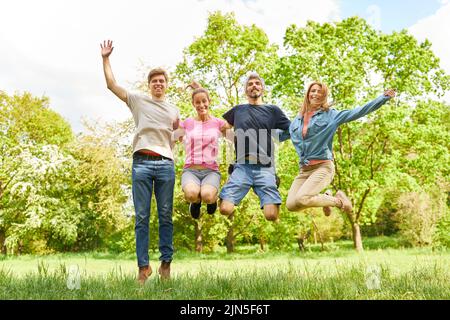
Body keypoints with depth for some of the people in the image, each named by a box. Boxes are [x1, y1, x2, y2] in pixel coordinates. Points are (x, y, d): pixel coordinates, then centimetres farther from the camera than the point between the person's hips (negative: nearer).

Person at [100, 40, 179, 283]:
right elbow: (111, 84, 11)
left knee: (166, 216, 2)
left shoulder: (173, 111, 22)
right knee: (142, 217, -2)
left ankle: (166, 263, 10)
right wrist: (106, 58, 10)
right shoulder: (138, 101, 15)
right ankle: (143, 265, 4)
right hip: (142, 162, -2)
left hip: (166, 164, 2)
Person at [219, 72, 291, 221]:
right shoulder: (238, 110, 18)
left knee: (271, 216, -16)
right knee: (225, 210, -16)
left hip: (265, 168, -1)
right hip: (241, 166, 1)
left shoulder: (273, 110, 14)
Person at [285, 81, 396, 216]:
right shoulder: (298, 119, 13)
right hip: (304, 169, 5)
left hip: (323, 166, -5)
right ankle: (324, 198, 17)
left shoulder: (330, 114, 2)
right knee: (291, 205, -10)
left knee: (301, 199, -25)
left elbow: (357, 112, -3)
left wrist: (383, 98, -8)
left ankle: (338, 200, 2)